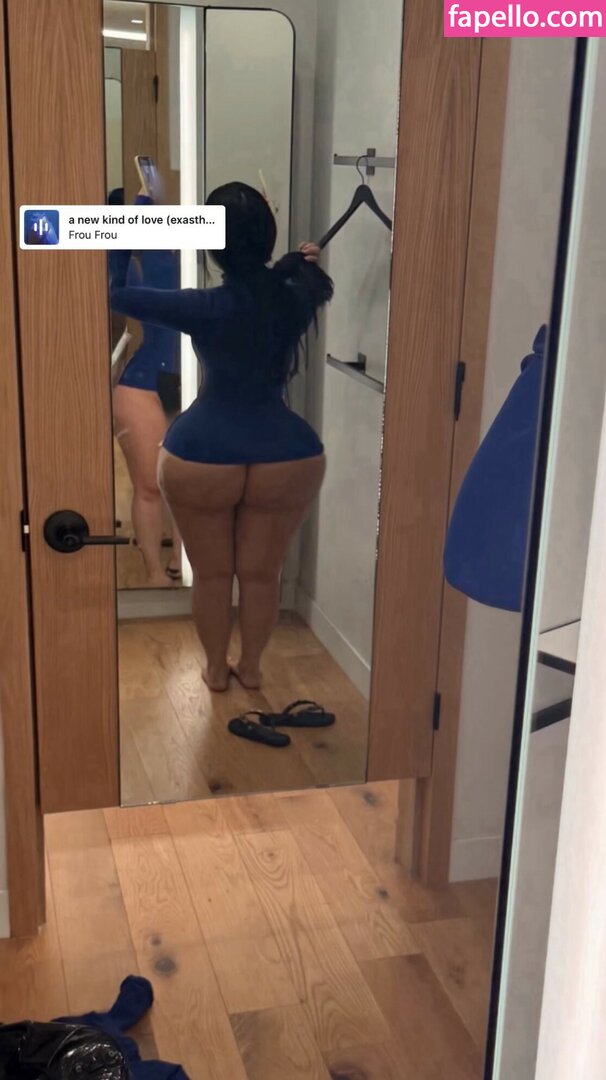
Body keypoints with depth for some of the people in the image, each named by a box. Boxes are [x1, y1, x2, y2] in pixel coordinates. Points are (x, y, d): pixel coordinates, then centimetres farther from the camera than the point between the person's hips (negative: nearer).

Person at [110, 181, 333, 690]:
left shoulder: (206, 308, -15)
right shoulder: (297, 299, -4)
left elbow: (116, 292, -8)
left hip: (202, 459, -2)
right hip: (287, 459, 3)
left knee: (212, 573, 17)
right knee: (262, 572, 19)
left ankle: (217, 668, 33)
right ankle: (251, 666, 35)